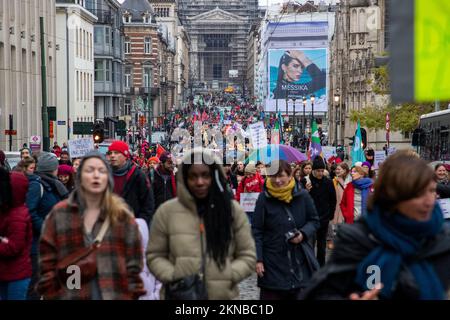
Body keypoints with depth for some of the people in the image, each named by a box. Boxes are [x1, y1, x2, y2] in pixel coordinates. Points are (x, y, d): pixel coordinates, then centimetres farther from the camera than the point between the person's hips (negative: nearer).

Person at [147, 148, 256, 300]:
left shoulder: (233, 210, 4)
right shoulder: (166, 211, 0)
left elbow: (247, 255, 6)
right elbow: (154, 256, 6)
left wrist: (227, 277, -11)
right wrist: (173, 277, -12)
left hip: (223, 296, 1)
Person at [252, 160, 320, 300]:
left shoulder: (302, 196, -2)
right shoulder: (264, 198, -6)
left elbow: (314, 220, 9)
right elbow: (256, 231, -3)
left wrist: (303, 234, -11)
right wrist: (258, 259, -9)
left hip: (300, 260, 2)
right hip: (272, 263, -2)